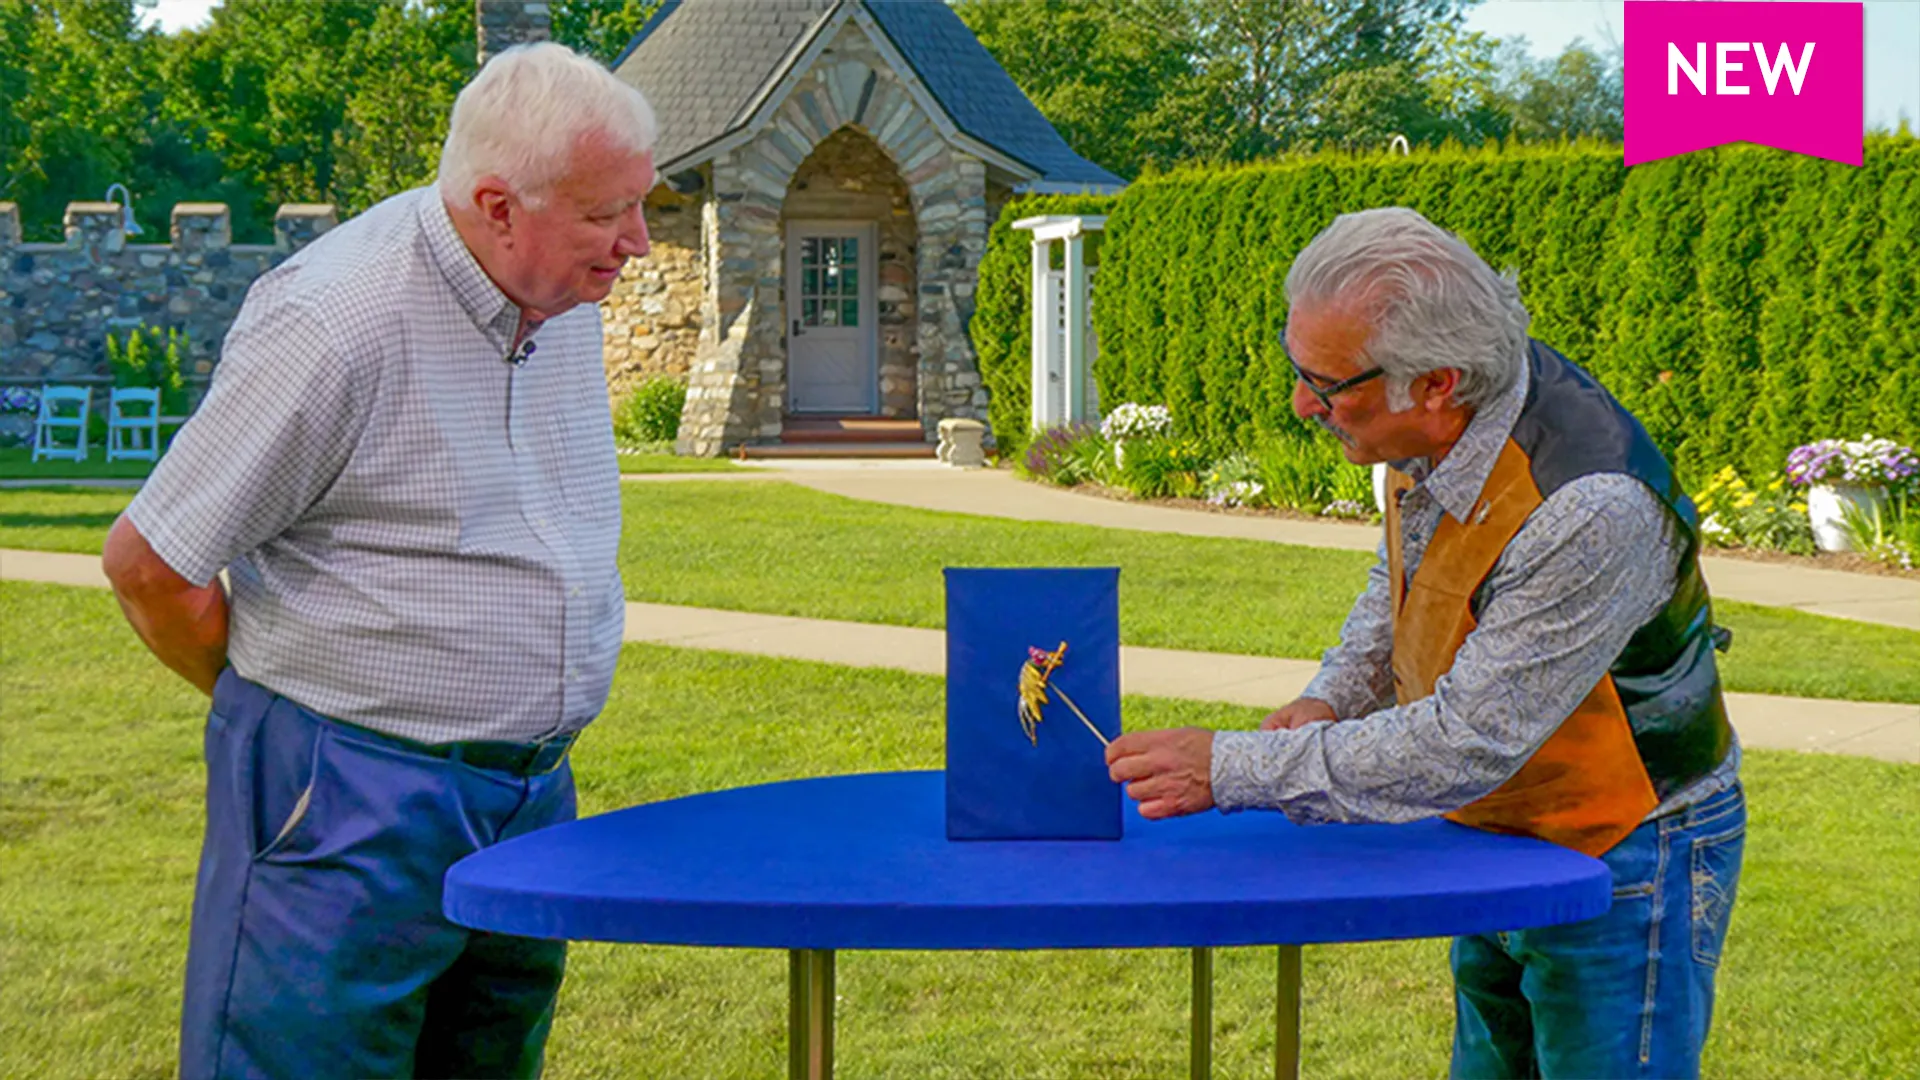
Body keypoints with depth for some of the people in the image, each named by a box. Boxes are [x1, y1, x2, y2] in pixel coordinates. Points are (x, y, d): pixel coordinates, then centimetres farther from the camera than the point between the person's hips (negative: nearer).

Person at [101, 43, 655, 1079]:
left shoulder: (565, 299, 6)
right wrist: (292, 707, 0)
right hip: (351, 806, -8)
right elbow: (148, 561, -14)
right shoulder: (335, 323, -20)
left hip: (531, 792, 8)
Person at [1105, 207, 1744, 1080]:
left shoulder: (1591, 511, -35)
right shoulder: (1444, 425, -8)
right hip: (1504, 843, 8)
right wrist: (1333, 698, -2)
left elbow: (1464, 746, -32)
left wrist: (1233, 770, -27)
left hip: (1627, 869, -8)